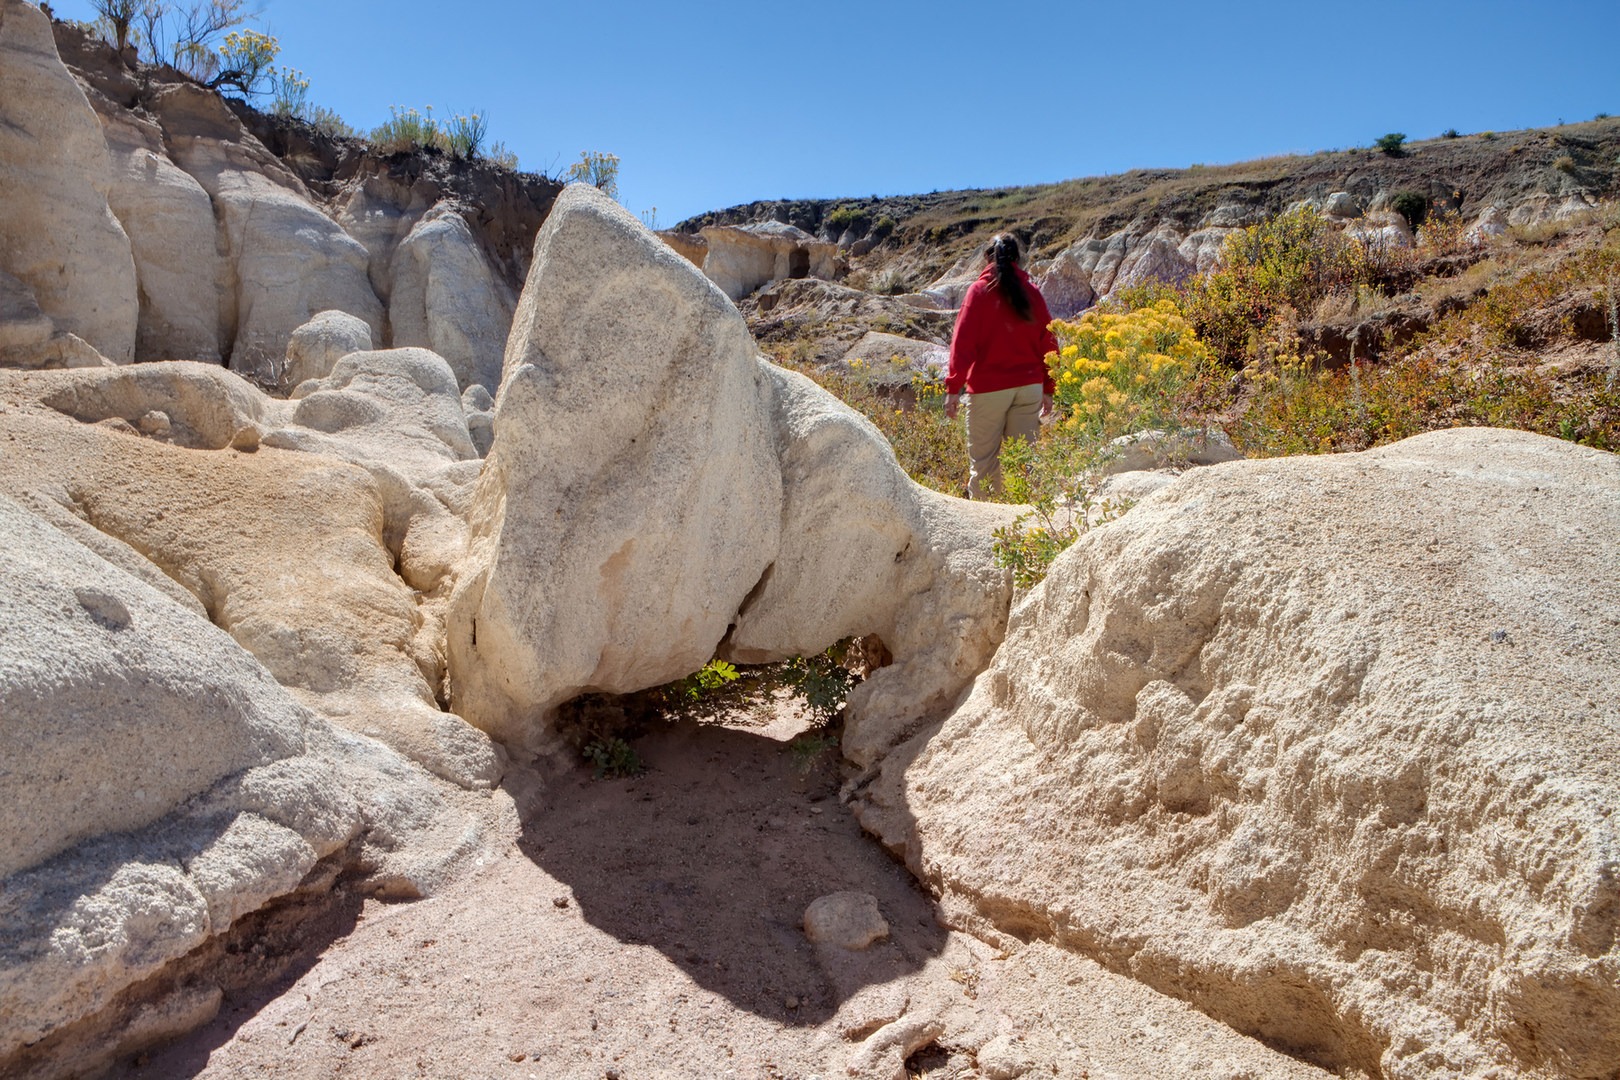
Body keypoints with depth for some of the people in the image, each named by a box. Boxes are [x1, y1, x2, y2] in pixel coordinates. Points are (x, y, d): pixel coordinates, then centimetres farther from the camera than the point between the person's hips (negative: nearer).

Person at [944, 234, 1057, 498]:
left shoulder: (980, 290, -2)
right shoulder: (1031, 291, 8)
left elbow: (963, 342, -8)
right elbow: (1048, 342, 10)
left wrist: (953, 387, -9)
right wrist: (1048, 388, 15)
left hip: (989, 387, -3)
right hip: (1029, 386, 3)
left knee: (983, 458, 3)